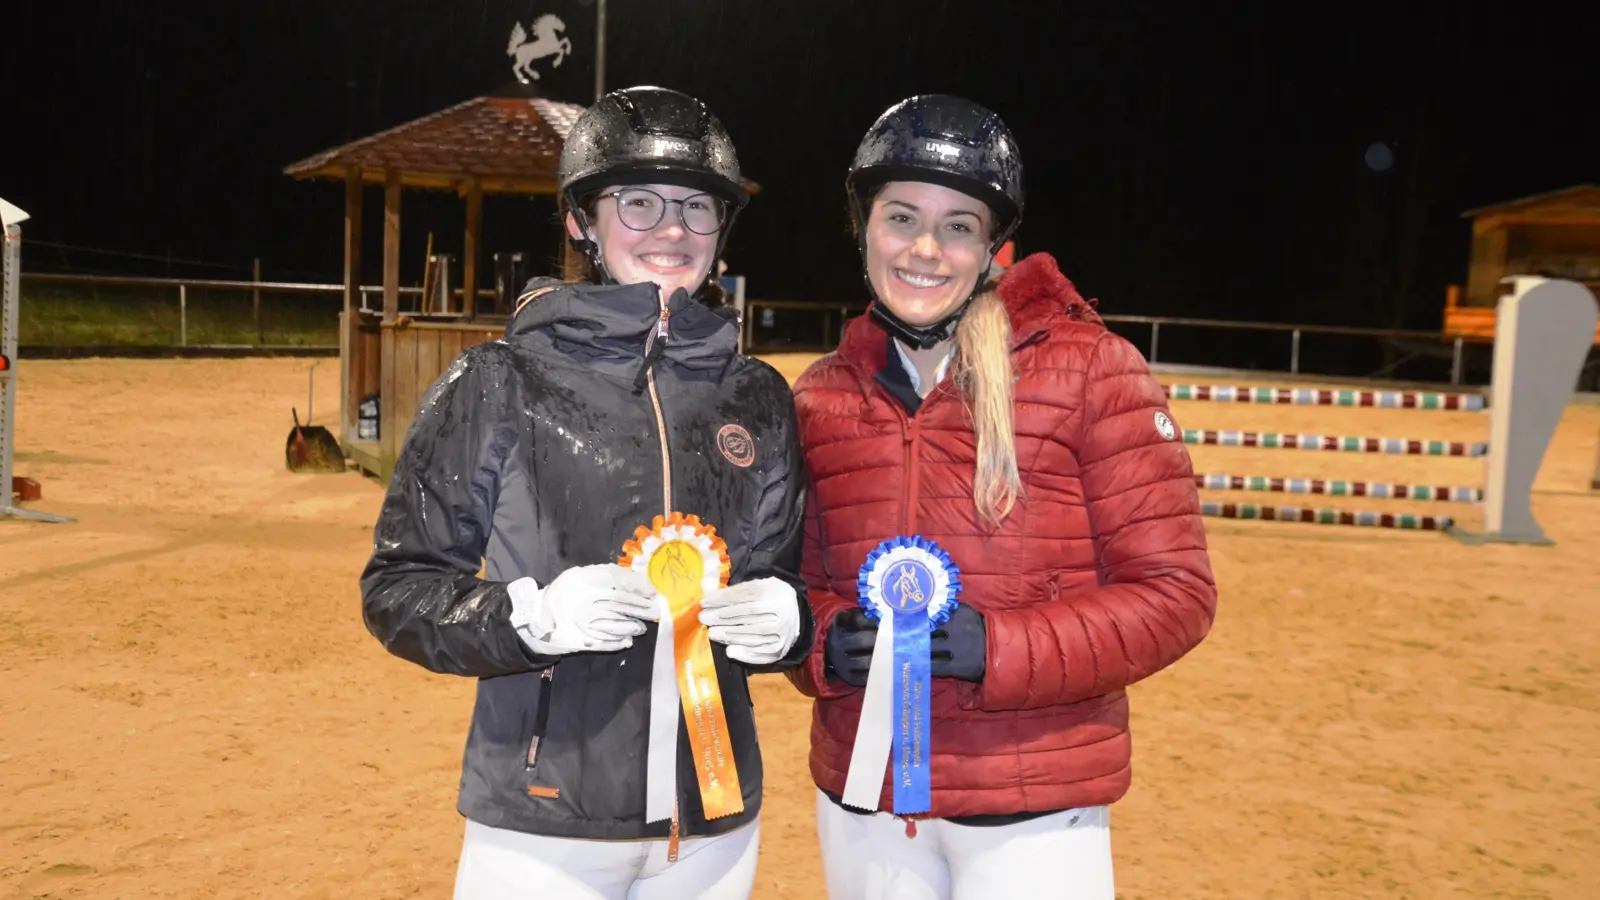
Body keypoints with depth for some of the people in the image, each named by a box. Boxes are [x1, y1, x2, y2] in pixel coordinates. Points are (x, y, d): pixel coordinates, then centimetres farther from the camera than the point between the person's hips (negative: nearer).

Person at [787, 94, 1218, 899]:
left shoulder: (1089, 371, -8)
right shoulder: (821, 396, 4)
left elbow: (1174, 591, -8)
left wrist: (1000, 648, -20)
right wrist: (823, 643, -10)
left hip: (1032, 811, -3)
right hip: (861, 801, 4)